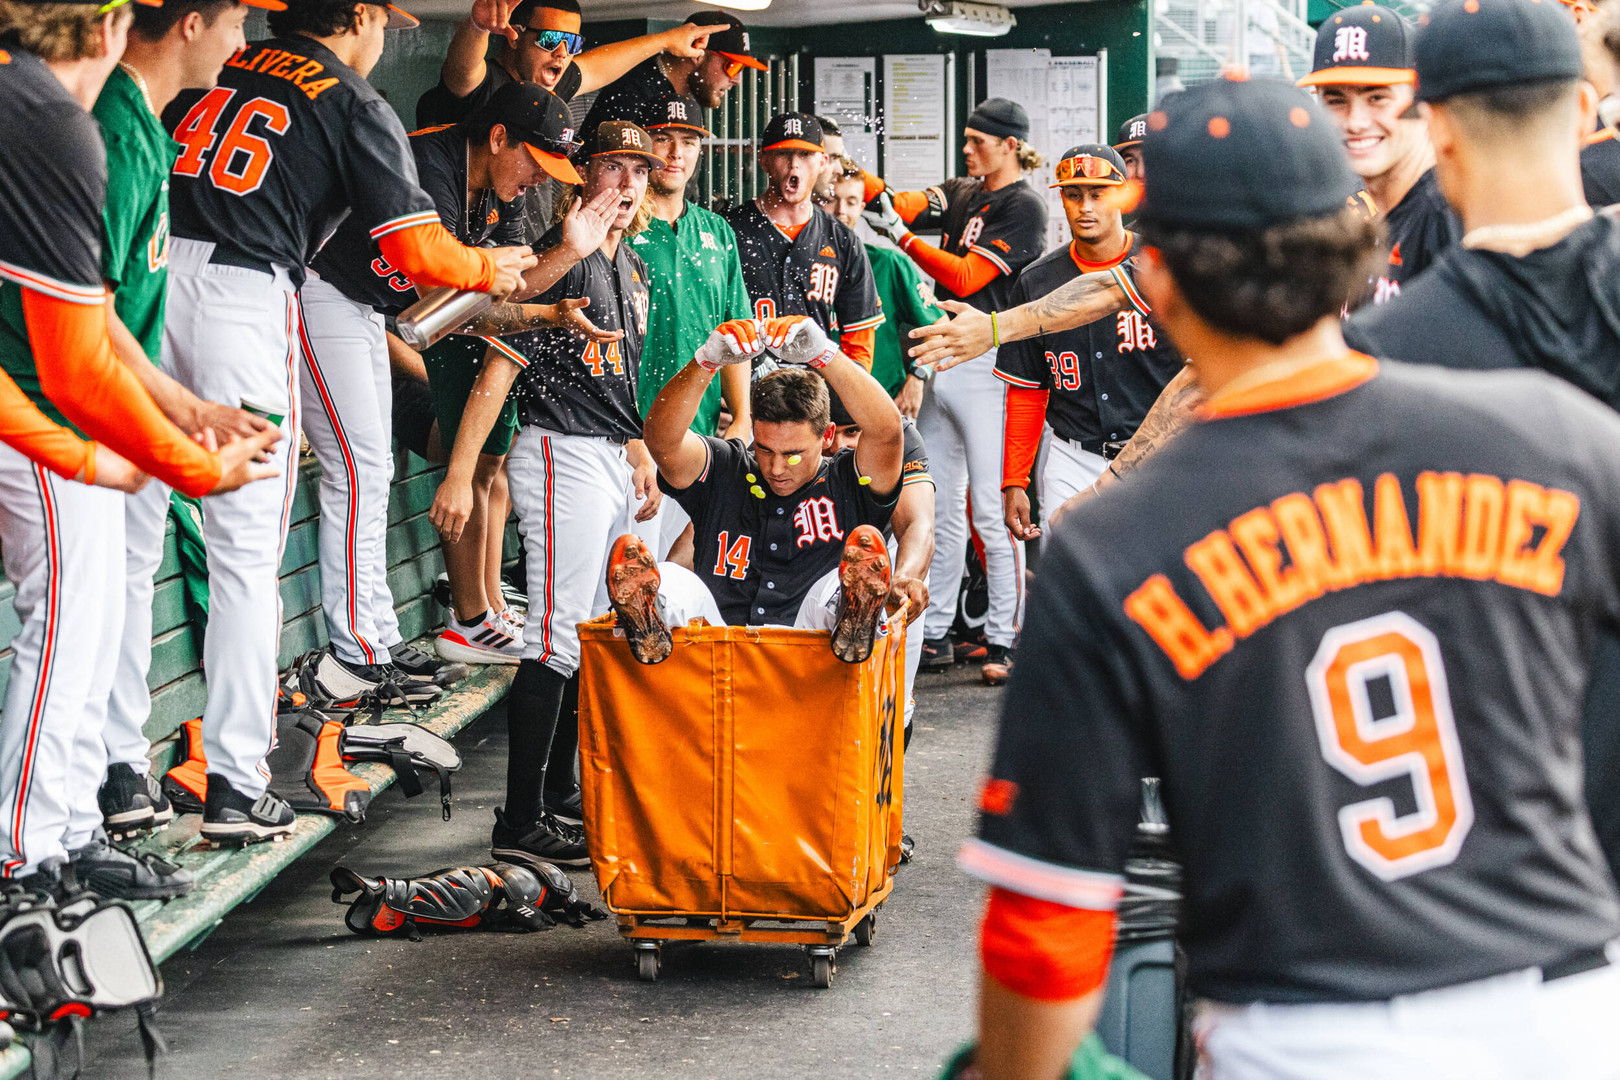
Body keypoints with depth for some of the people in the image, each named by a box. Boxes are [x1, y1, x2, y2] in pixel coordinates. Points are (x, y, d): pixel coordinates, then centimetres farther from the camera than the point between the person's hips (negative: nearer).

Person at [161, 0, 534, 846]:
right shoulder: (354, 107, 6)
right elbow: (420, 254, 0)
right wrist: (489, 268, 19)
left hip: (144, 273, 4)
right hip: (242, 299, -4)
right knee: (247, 552, 2)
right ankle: (235, 787, 1)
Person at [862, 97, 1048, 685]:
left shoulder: (1024, 206, -7)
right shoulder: (965, 193, 17)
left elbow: (965, 277, -13)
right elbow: (905, 204, 3)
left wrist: (901, 236, -15)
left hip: (986, 368, -8)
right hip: (940, 363, 8)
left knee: (992, 510, -8)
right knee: (937, 507, 10)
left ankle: (1004, 641, -4)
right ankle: (934, 632, 16)